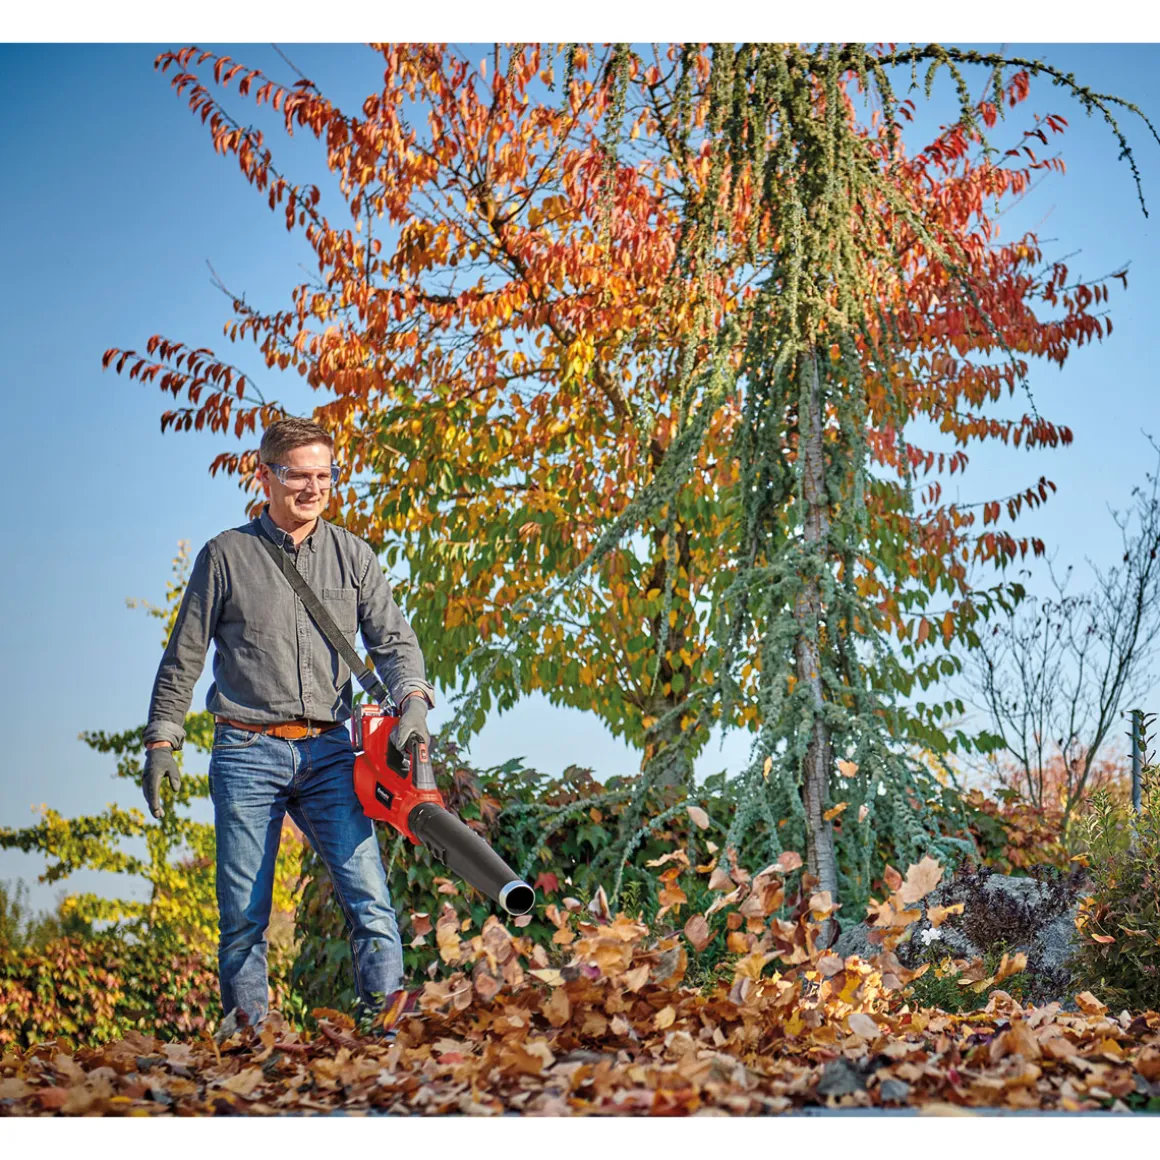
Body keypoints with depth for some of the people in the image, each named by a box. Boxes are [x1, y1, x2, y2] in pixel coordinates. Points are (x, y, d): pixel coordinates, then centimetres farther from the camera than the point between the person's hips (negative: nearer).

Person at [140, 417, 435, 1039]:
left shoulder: (353, 556, 10)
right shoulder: (225, 556, 5)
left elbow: (394, 640, 5)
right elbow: (182, 660, 9)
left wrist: (413, 699, -15)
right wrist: (161, 742, 5)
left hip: (328, 752, 2)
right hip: (247, 754, -1)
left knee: (368, 893, -8)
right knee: (243, 913, 3)